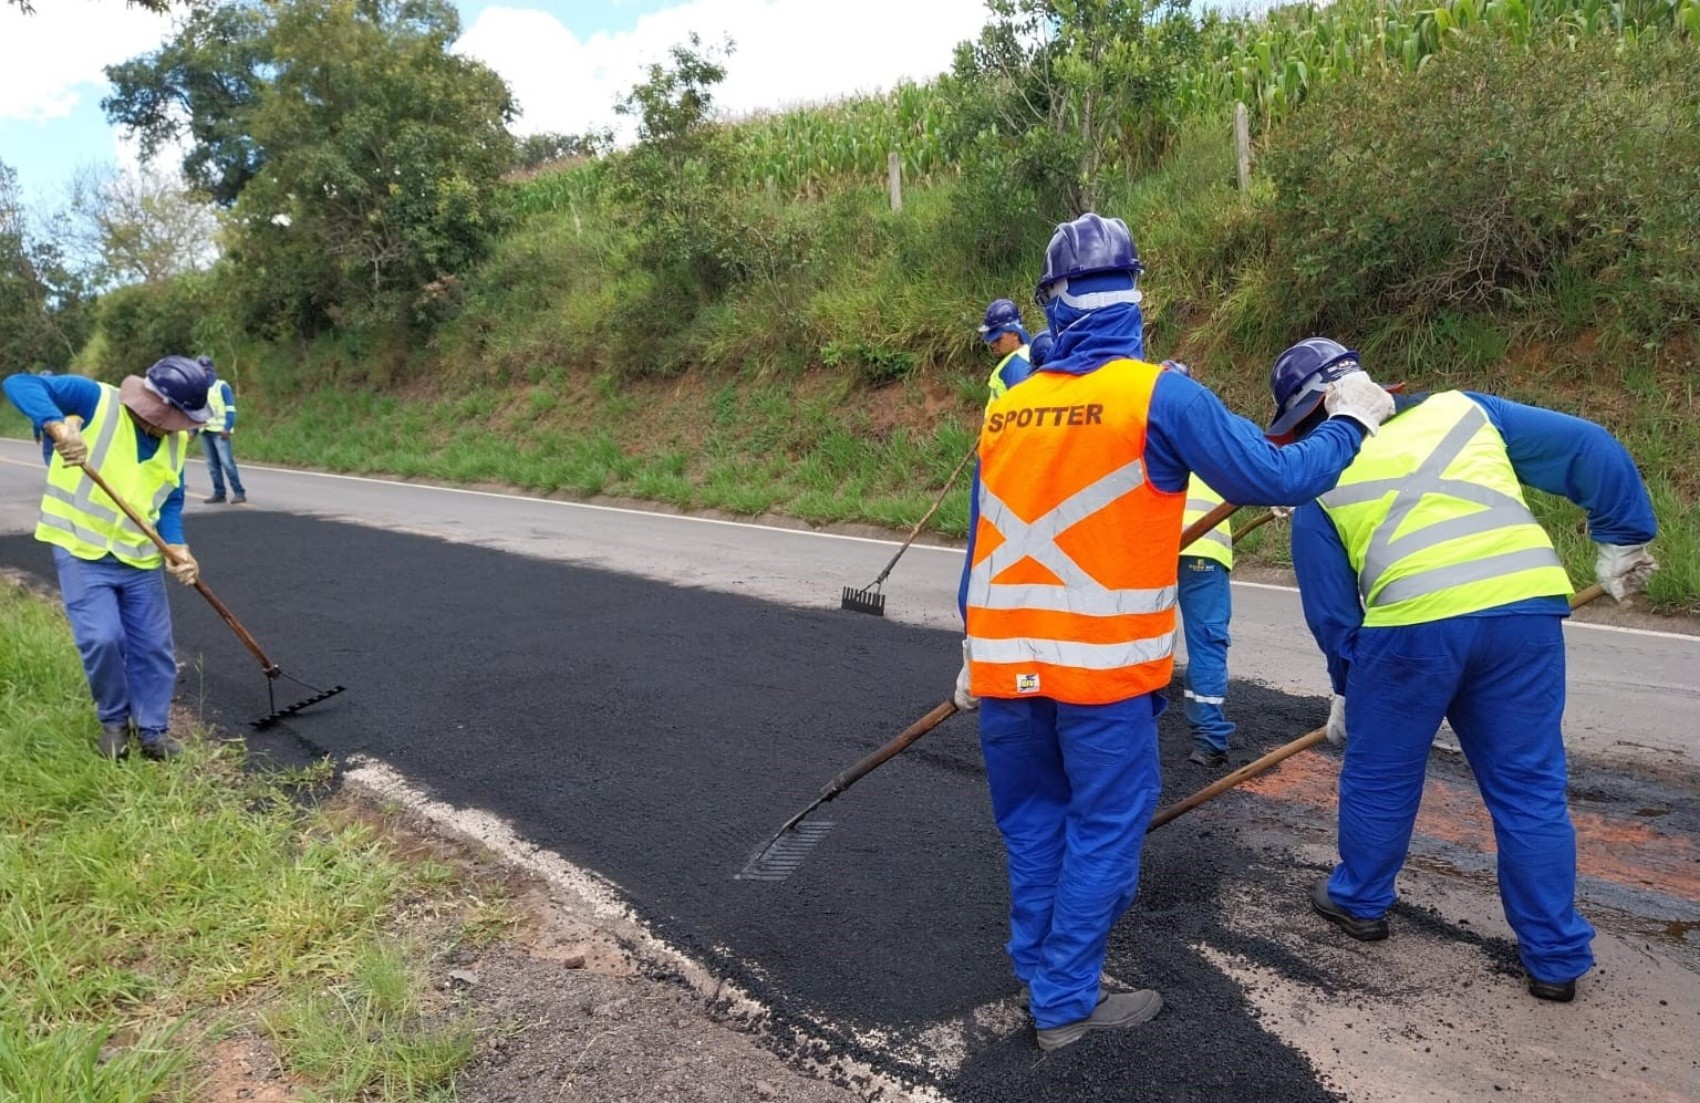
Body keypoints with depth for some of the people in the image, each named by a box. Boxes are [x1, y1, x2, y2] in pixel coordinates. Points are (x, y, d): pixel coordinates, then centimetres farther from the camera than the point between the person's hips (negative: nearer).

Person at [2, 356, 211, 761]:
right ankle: (114, 720, 11)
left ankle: (153, 730, 21)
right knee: (102, 638, -15)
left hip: (140, 557, 5)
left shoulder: (175, 440, 3)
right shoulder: (95, 400, -13)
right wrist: (58, 425, -40)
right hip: (81, 550, -5)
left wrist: (177, 547, -9)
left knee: (154, 646, 5)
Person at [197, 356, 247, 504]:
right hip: (205, 431, 6)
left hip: (219, 431, -6)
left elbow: (230, 409, -6)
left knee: (226, 461, -13)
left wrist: (227, 428, -16)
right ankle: (219, 493, 8)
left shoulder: (222, 386, 0)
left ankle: (239, 493, -11)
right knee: (212, 464, 4)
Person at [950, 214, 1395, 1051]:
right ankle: (1066, 1004, 21)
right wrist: (1349, 424, 13)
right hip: (1103, 664, -5)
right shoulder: (1158, 395, -9)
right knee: (1103, 830, 11)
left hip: (1006, 662, 5)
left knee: (1033, 823, 20)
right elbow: (1276, 479, -6)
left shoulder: (1004, 409, 6)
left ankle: (1039, 974, 33)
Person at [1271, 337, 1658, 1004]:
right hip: (1527, 604, 3)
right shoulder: (1462, 409, 17)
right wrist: (1622, 540, 24)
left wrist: (1346, 691, 26)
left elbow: (1330, 608, 13)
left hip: (1411, 624, -3)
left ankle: (1359, 901, 37)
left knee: (1379, 776, 18)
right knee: (1531, 788, 15)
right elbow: (1589, 450, 14)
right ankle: (1556, 958, 23)